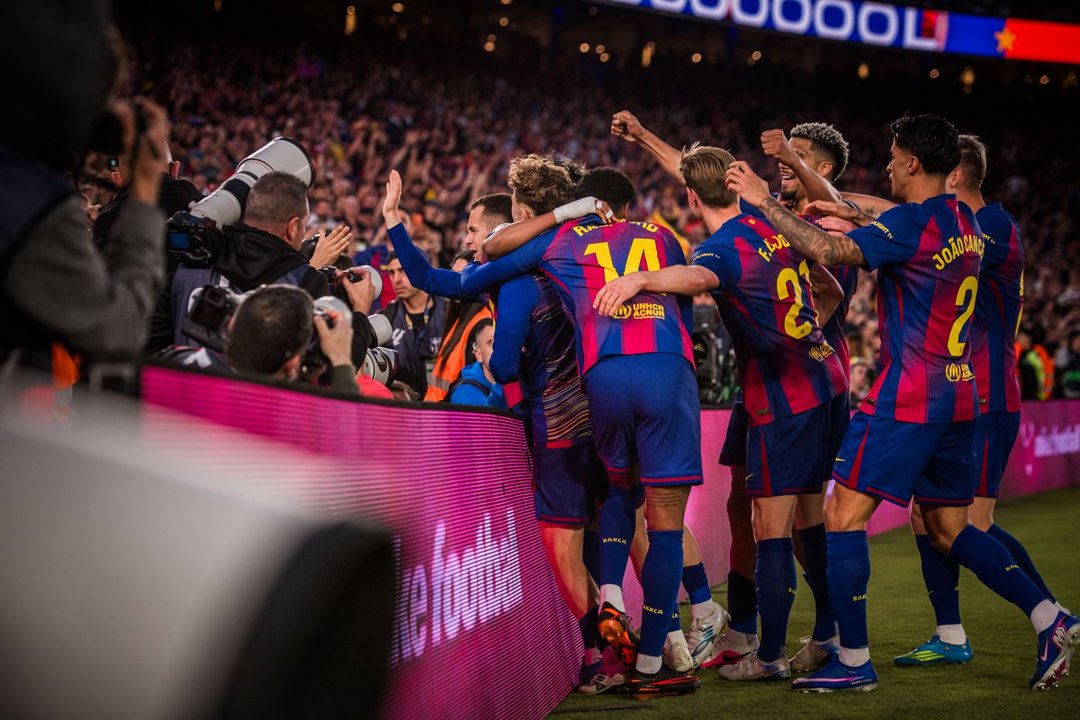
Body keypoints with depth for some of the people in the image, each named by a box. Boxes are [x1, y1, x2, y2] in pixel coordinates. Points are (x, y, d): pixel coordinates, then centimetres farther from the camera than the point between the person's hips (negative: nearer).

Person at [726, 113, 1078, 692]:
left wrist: (765, 201, -16)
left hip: (906, 400, -9)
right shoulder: (963, 222, 12)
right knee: (948, 530, 17)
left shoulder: (909, 224, -14)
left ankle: (854, 661, -3)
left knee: (844, 516, -3)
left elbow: (828, 251, -25)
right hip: (958, 397, 9)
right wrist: (850, 212, 25)